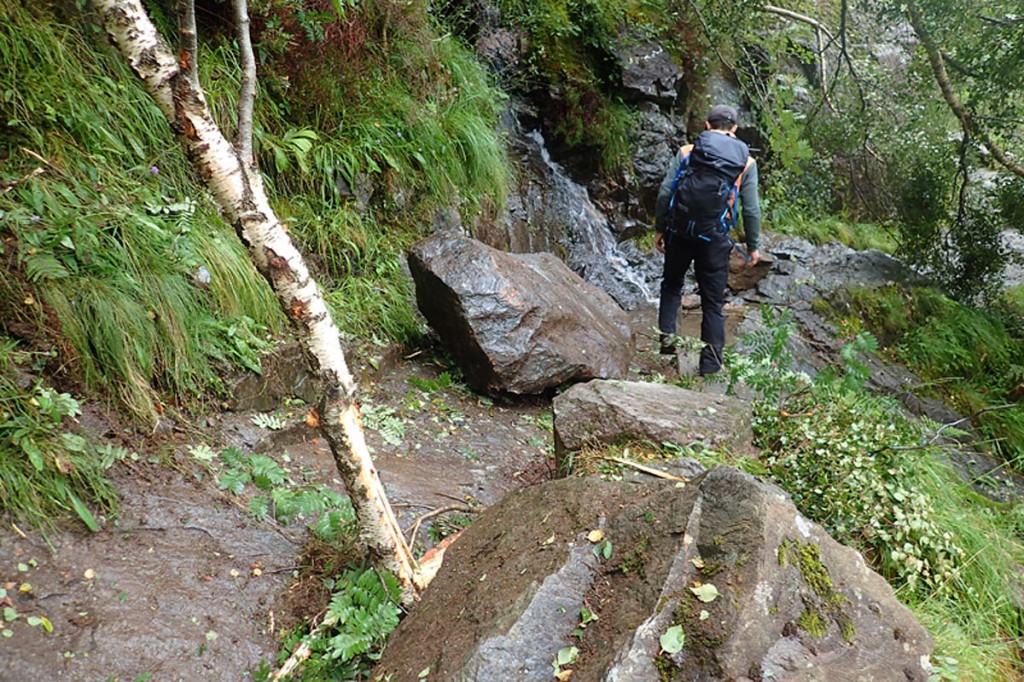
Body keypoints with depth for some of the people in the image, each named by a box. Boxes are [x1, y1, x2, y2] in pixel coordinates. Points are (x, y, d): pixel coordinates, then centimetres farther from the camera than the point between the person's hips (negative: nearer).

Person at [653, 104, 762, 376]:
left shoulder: (686, 152, 1)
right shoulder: (746, 162, 1)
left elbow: (665, 193, -2)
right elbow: (751, 209, 0)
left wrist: (659, 228, 8)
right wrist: (752, 246, 10)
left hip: (680, 232, 1)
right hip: (715, 239, -1)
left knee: (672, 285, 23)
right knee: (713, 301, 8)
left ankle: (666, 335, 12)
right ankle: (711, 361, 10)